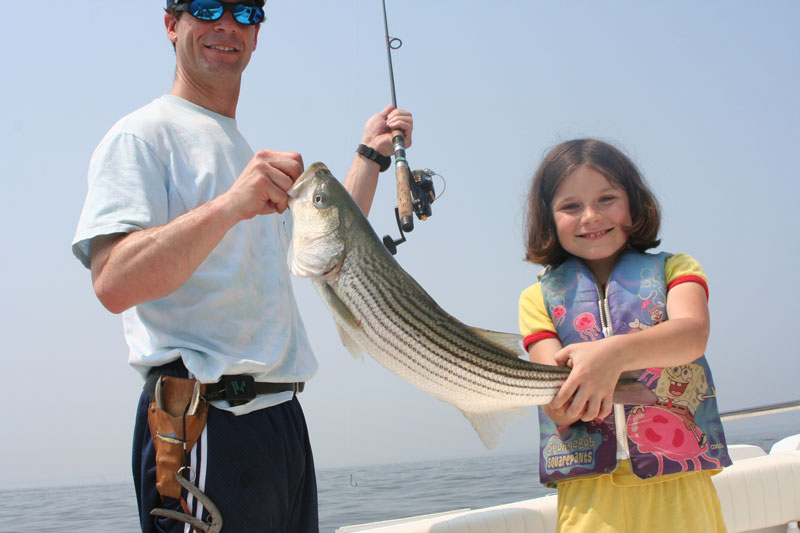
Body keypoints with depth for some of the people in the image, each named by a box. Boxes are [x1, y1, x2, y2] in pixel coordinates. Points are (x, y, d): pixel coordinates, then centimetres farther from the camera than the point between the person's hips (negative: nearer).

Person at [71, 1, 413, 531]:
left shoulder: (253, 155, 22)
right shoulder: (144, 135, -6)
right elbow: (114, 283, -20)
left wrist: (371, 155, 20)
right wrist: (230, 205, -31)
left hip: (283, 418, 8)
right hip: (202, 423, -8)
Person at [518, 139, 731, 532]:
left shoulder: (673, 269, 9)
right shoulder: (539, 298, 8)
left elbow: (693, 333, -14)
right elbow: (557, 408, -3)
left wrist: (615, 353, -33)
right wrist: (574, 389, -28)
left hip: (680, 488, 0)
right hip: (590, 495, 0)